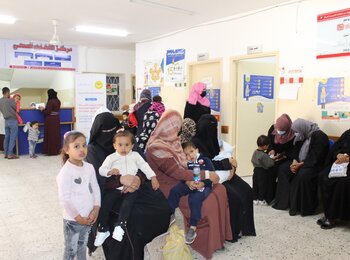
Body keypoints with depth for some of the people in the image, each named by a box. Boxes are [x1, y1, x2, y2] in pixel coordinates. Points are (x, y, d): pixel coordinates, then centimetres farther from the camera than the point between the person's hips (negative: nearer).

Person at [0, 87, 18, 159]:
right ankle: (10, 154, -5)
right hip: (13, 120, -7)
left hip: (6, 120, 7)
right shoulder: (11, 100, -15)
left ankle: (6, 153, 13)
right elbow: (16, 109, -3)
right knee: (12, 138, -4)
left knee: (6, 137, 10)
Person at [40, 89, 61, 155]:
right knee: (56, 134, 11)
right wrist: (45, 108, 21)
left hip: (50, 120, -7)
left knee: (50, 135, 0)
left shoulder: (50, 101, -15)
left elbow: (48, 112, -18)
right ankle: (57, 150, 16)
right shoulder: (58, 101, 7)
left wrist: (42, 109, 0)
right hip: (56, 119, 7)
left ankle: (51, 151, 4)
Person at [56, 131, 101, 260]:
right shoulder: (66, 171, -19)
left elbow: (95, 188, 4)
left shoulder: (89, 167, 0)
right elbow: (65, 199, -21)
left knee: (82, 246, 22)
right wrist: (78, 217, -15)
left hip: (88, 217, 5)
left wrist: (96, 209, -6)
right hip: (73, 220, -5)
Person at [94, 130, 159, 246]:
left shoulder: (135, 155, 15)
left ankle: (120, 225, -28)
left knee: (128, 201, -29)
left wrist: (153, 177, -2)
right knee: (106, 201, -17)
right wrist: (110, 171, -19)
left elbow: (144, 166, 10)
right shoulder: (111, 157, 12)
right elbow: (102, 169, 3)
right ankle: (103, 229, -4)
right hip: (116, 187, 1)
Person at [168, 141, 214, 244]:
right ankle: (170, 214, -4)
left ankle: (193, 227, -24)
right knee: (174, 190, -20)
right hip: (189, 184, 4)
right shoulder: (185, 163, 12)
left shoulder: (205, 160, 3)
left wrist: (202, 183, -20)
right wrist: (188, 182, -19)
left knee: (195, 198, -33)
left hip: (203, 185, -4)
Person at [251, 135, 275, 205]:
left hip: (256, 171, 7)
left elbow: (252, 160, 13)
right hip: (262, 172, -7)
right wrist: (272, 159, -10)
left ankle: (255, 199, 21)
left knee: (255, 185, 13)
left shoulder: (255, 152, 2)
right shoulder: (264, 155, -23)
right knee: (262, 186, 5)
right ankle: (261, 199, 14)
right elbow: (269, 164, -24)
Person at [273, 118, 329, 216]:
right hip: (300, 162, 9)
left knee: (302, 175, -34)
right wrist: (294, 161, -8)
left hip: (315, 165, -9)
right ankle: (283, 201, -2)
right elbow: (296, 149, 10)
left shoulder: (320, 137, -19)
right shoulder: (302, 135, 6)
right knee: (283, 169, -7)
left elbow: (315, 158, -24)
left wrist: (300, 164, -24)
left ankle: (303, 207, -18)